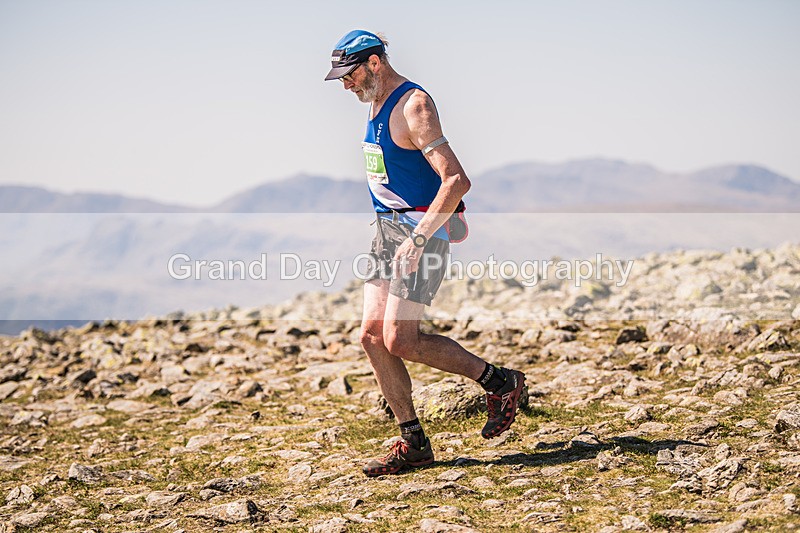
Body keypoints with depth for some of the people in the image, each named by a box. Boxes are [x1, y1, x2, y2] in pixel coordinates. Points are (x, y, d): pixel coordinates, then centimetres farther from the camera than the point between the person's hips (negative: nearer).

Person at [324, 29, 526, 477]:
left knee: (399, 340, -13)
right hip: (387, 227, 9)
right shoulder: (377, 104, 14)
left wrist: (418, 239, -25)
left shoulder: (413, 106, -16)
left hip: (421, 228, -9)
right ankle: (413, 443, 8)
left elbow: (457, 180, -23)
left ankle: (501, 383, 3)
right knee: (373, 334, 2)